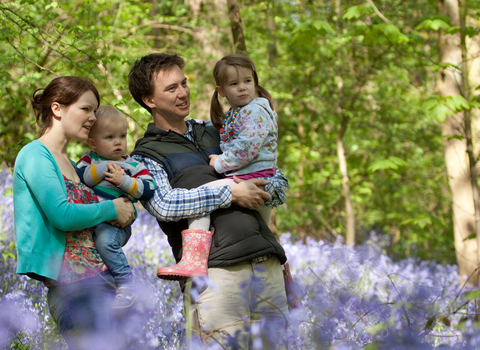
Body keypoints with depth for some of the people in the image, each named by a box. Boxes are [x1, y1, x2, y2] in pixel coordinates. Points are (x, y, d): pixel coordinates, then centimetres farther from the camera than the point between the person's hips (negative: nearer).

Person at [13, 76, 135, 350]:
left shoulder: (71, 165, 21)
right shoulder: (35, 155, -4)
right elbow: (62, 215, -17)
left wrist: (127, 209, 3)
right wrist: (111, 209, -4)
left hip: (97, 278, 8)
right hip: (70, 283, -8)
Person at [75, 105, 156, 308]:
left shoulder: (133, 166, 7)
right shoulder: (90, 160, 14)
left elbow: (149, 190, -6)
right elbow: (77, 177, -5)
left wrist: (123, 181, -17)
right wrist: (102, 169, -13)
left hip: (115, 224, -4)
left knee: (105, 240, -33)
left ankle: (126, 285, -21)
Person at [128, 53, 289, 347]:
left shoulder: (214, 132, 25)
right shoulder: (145, 156, 10)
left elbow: (279, 180, 27)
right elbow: (164, 205, -11)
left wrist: (264, 192, 2)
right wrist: (231, 194, -10)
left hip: (266, 257, 5)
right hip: (216, 265, -5)